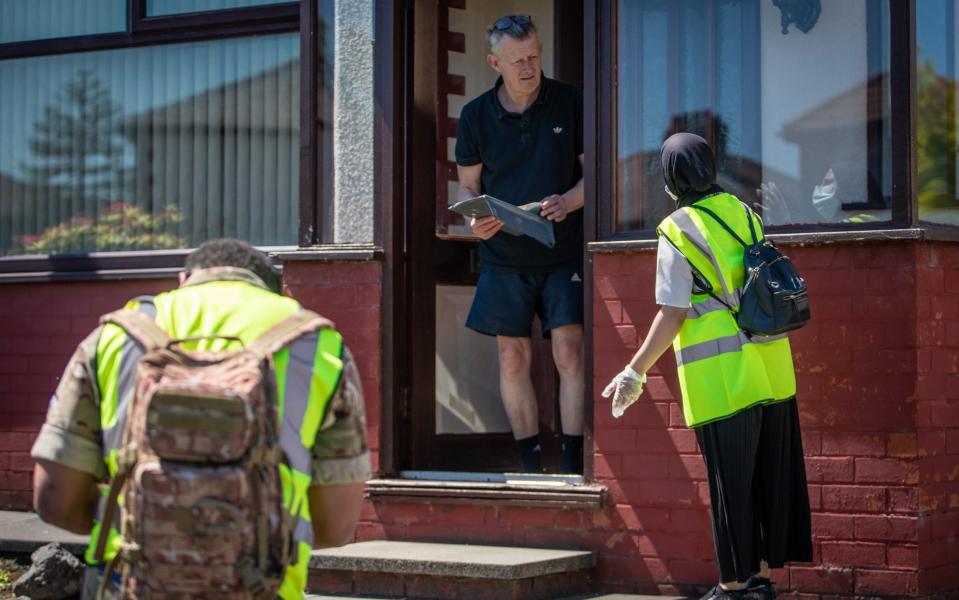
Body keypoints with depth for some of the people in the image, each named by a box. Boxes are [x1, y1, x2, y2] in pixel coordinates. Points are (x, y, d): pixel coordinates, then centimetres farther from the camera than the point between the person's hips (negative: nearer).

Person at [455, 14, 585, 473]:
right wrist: (475, 220, -12)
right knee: (513, 359, 2)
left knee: (569, 352, -10)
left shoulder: (569, 103, -1)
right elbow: (468, 186, 10)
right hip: (504, 257, 2)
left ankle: (573, 461, -6)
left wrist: (569, 201, -18)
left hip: (563, 252, -2)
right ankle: (530, 463, 11)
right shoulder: (476, 115, 3)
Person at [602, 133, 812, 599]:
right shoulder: (743, 213, 8)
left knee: (730, 481, 2)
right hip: (770, 366, 6)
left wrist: (635, 373, -9)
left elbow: (673, 315, -13)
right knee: (772, 473, 12)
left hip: (721, 376, -6)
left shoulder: (676, 232, -9)